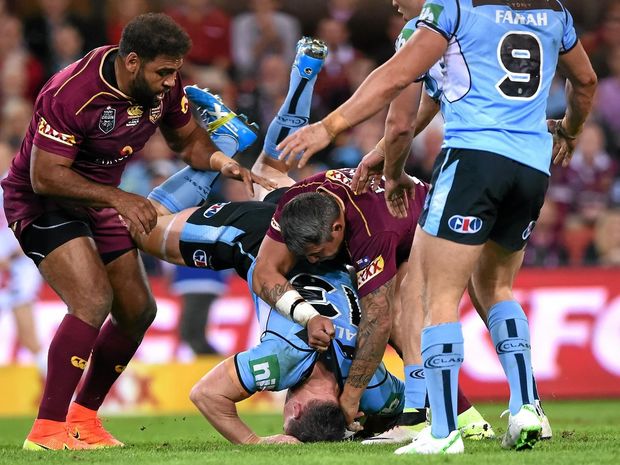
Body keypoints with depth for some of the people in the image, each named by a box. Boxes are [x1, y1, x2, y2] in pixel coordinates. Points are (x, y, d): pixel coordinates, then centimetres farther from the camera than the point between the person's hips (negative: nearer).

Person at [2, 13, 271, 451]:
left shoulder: (165, 86, -9)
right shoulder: (72, 93, -31)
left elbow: (188, 139, 8)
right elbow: (44, 176, -30)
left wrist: (221, 161, -14)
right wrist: (118, 197, -32)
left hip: (98, 202, 8)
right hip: (42, 203, -8)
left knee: (138, 311, 7)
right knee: (94, 300, -25)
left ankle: (84, 417, 22)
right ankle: (47, 431, -23)